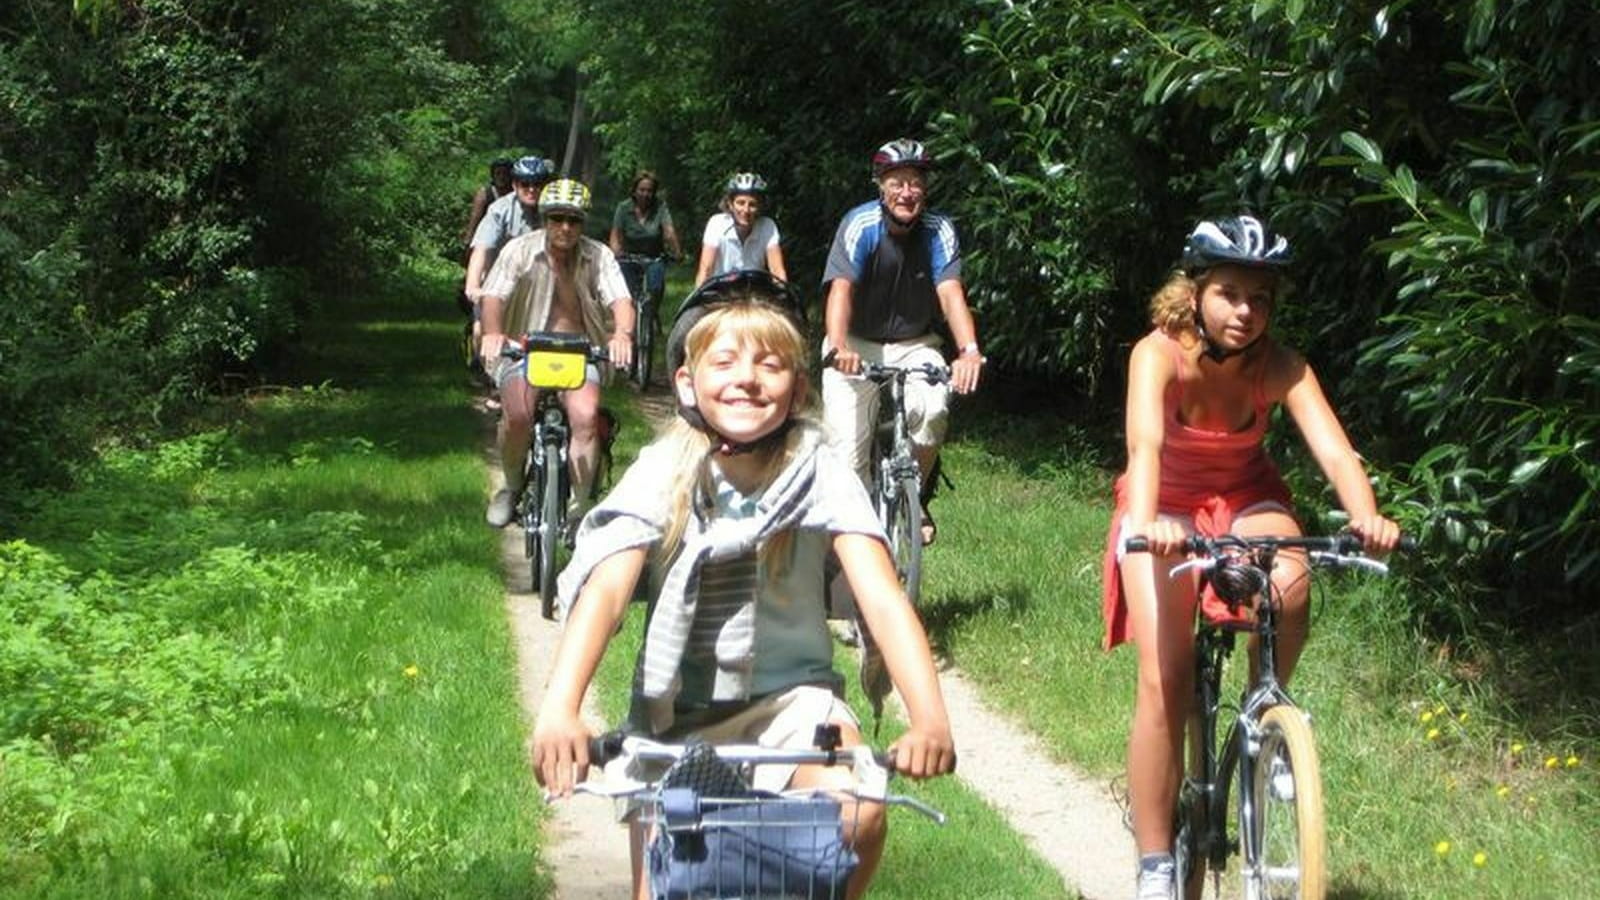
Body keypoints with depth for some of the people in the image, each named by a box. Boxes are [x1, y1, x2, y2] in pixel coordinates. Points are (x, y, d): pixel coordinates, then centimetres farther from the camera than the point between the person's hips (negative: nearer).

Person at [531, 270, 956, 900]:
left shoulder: (817, 472, -12)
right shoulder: (664, 473, -11)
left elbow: (882, 596, -22)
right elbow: (605, 590, -24)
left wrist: (929, 717, -39)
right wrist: (558, 711, -42)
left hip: (790, 695, -1)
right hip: (675, 710, 1)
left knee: (858, 813, -26)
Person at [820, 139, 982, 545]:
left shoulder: (939, 231, -11)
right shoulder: (860, 225, -16)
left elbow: (951, 291, -23)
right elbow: (841, 288, -29)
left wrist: (969, 350, -41)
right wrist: (838, 345, -48)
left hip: (914, 345, 1)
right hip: (856, 345, -1)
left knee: (933, 410, -27)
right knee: (849, 448, -12)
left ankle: (915, 497, -3)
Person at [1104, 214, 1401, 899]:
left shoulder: (1280, 368, -20)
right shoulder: (1160, 355, -26)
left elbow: (1334, 450, -32)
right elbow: (1145, 445, -42)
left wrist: (1367, 517, -52)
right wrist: (1145, 523, -61)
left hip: (1246, 499, 2)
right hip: (1167, 509, -2)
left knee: (1290, 585, -33)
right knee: (1164, 682, -16)